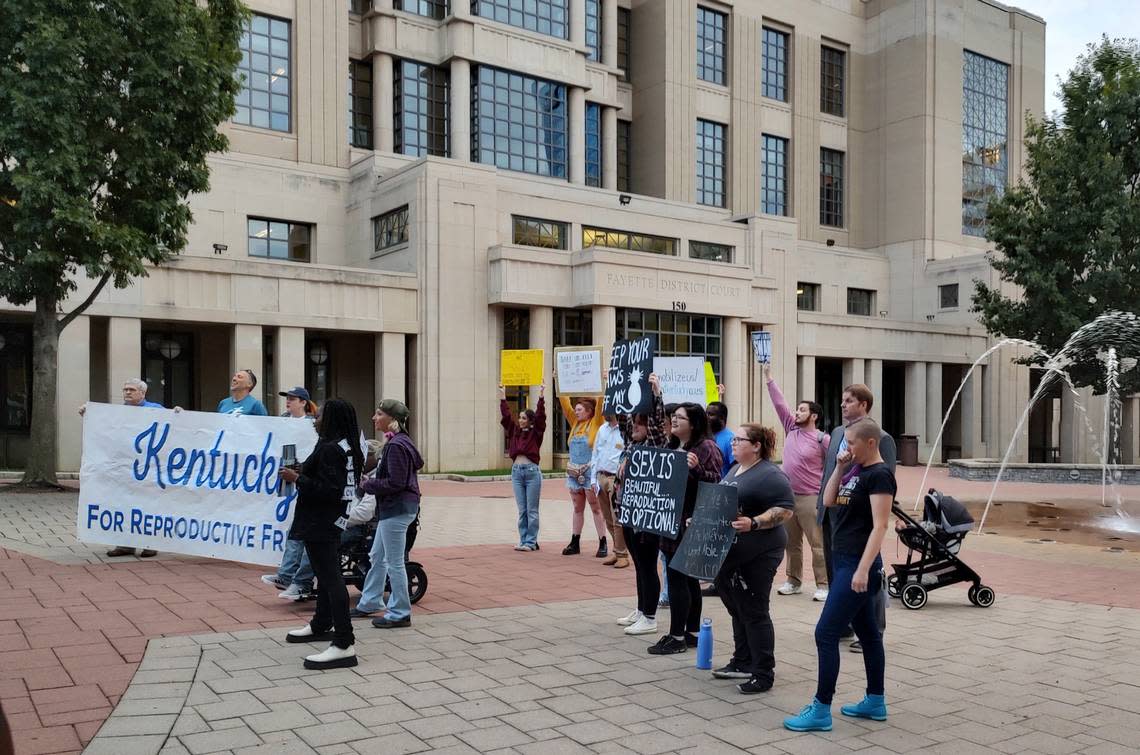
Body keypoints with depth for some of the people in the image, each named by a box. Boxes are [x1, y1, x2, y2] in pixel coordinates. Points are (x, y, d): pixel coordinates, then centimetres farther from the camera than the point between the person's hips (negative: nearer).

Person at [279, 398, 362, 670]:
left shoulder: (330, 449, -19)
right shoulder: (347, 447, 12)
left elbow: (328, 490, -25)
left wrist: (297, 479, -19)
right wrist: (303, 473, 12)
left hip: (320, 522, -11)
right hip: (329, 519, 11)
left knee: (330, 578, -13)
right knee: (326, 574, 23)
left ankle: (344, 645, -15)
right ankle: (321, 626, 40)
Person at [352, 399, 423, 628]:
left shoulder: (396, 446, -19)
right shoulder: (401, 442, 11)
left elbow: (395, 483, -23)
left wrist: (368, 485, -9)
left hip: (397, 509, -11)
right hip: (393, 508, 11)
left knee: (394, 562, -1)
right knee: (377, 556, 19)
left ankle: (400, 613, 8)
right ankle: (368, 604, 32)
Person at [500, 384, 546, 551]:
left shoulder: (536, 433, 1)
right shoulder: (514, 431, 13)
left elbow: (540, 416, -11)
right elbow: (506, 416, 10)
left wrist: (541, 397, -17)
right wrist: (503, 398, 6)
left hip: (532, 471, -5)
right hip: (516, 471, 5)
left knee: (532, 510, 0)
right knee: (522, 510, 8)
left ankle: (531, 542, 4)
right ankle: (523, 540, 13)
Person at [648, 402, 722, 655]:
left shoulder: (706, 447, -10)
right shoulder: (672, 447, 17)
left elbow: (716, 482, -17)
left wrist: (695, 468, -31)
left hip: (690, 522, -9)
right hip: (671, 521, 9)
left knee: (677, 576, -7)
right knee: (686, 577, 13)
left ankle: (677, 636, 0)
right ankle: (692, 632, 21)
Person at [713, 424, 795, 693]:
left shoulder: (770, 475, -15)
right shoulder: (735, 470, 15)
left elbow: (785, 509, -20)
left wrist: (753, 523, -30)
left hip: (758, 554, -9)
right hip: (731, 552, 9)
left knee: (754, 612, -3)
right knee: (737, 608, 16)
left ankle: (763, 674, 6)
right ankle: (742, 663, 29)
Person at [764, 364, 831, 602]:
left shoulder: (823, 439, -7)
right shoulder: (792, 429, 8)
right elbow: (780, 404, 8)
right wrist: (768, 376, 6)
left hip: (811, 499, -6)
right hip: (787, 497, 6)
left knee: (818, 544, -3)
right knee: (791, 543, 14)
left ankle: (823, 585, 2)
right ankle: (794, 581, 24)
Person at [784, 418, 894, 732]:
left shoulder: (880, 475, -15)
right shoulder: (856, 470, 11)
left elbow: (879, 526, -20)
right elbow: (829, 501, 13)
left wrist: (863, 570, -25)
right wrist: (840, 468, 2)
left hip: (858, 564, -9)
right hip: (844, 561, 9)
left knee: (826, 633, -8)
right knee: (868, 632, 16)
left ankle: (821, 711, -1)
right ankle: (876, 702, 27)